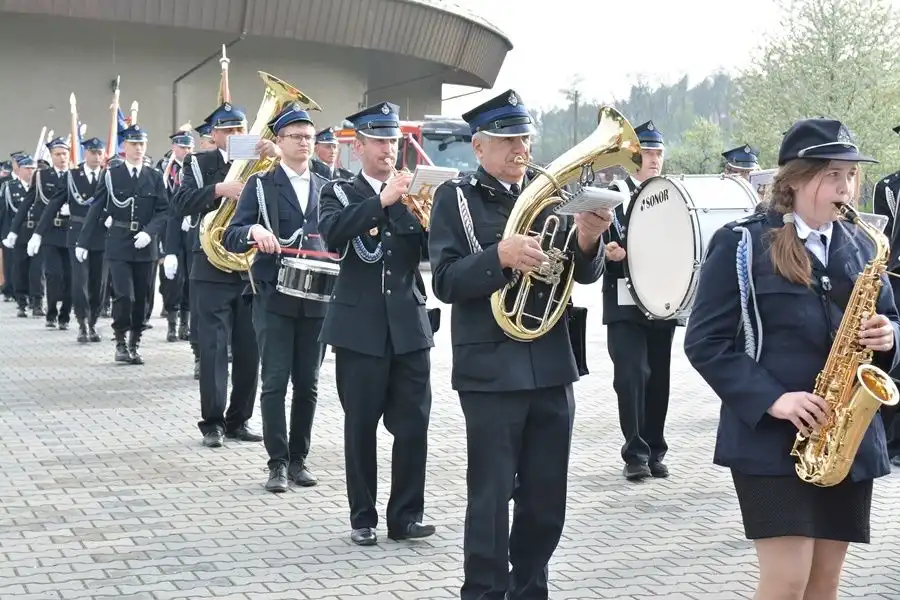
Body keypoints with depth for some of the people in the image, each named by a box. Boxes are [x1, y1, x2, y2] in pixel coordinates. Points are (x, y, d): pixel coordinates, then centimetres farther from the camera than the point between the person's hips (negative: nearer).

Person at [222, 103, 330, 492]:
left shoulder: (327, 188, 13)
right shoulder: (260, 185, 2)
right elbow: (231, 238, -5)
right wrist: (253, 231, -26)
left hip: (317, 299, 3)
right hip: (275, 298, -3)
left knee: (307, 384, 7)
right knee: (275, 382, -4)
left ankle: (298, 458, 17)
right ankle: (278, 463, 2)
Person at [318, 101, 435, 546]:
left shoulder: (414, 194, 11)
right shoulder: (340, 193, 4)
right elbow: (331, 232, -19)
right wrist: (382, 200, -28)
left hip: (409, 326, 2)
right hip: (360, 327, -2)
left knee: (413, 425, 0)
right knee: (361, 426, 3)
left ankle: (406, 514, 11)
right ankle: (363, 517, 14)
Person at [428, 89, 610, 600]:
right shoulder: (456, 198, -1)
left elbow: (587, 273, 5)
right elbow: (445, 281, -11)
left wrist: (588, 241, -17)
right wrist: (500, 256, -27)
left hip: (552, 367, 4)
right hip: (491, 371, -4)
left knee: (547, 501, 12)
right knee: (491, 497, -1)